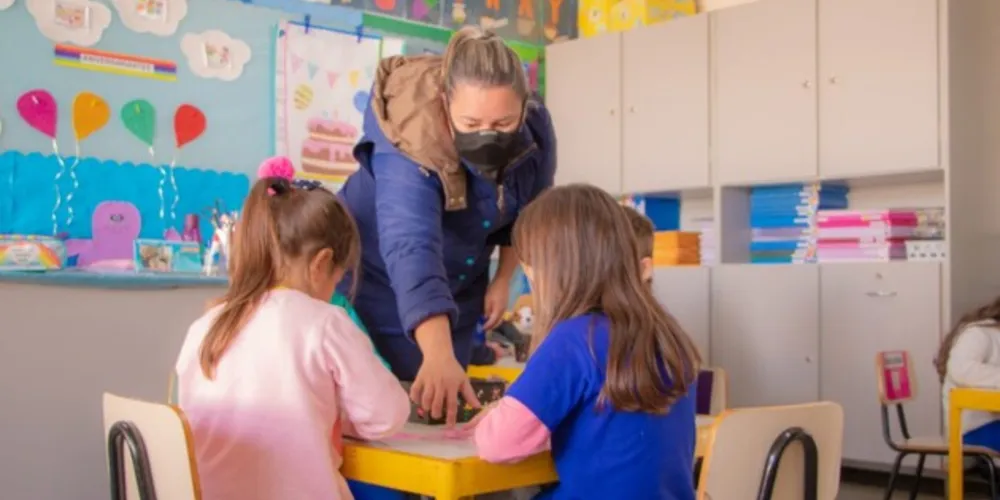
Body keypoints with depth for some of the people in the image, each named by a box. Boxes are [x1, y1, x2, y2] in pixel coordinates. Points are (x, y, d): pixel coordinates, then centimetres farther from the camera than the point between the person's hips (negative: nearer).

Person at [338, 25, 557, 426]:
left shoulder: (536, 130, -20)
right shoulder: (412, 148, -37)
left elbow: (529, 212, -1)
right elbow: (412, 250, -51)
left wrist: (503, 278, -4)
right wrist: (438, 355, -63)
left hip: (458, 284, 4)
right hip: (377, 277, -4)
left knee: (445, 400, 8)